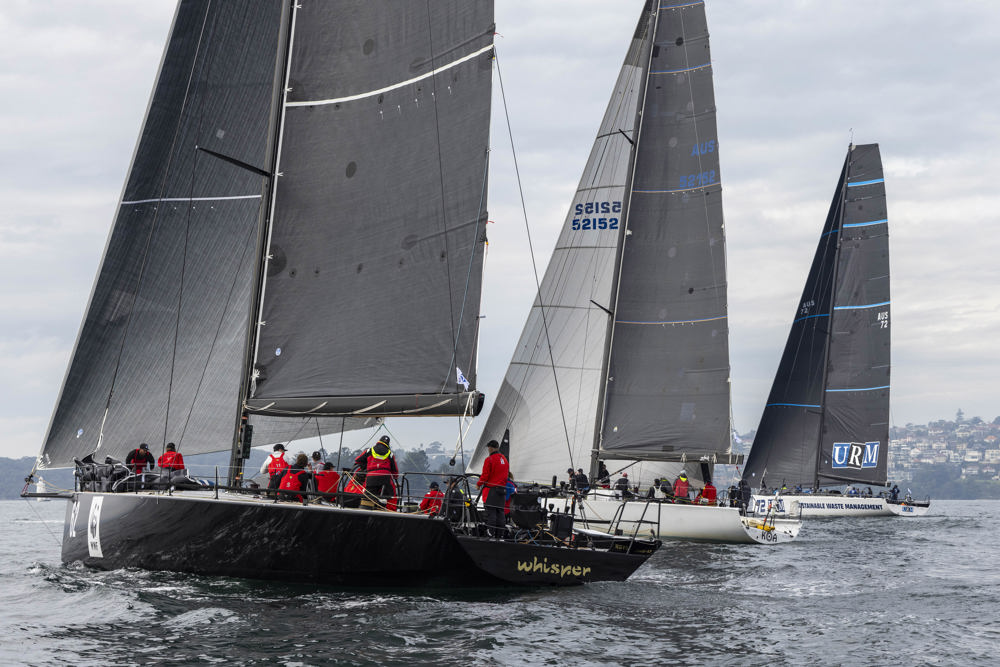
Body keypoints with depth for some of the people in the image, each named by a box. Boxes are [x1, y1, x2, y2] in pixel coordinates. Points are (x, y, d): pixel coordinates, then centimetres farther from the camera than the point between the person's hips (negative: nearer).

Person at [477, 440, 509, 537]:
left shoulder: (489, 459, -10)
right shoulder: (504, 459, 13)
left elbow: (485, 476, -11)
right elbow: (507, 475, 17)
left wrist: (478, 484, 4)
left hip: (491, 489, -7)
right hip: (502, 489, 7)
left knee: (491, 513, -7)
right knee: (500, 512, 8)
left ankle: (491, 534, -11)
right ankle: (500, 535, 8)